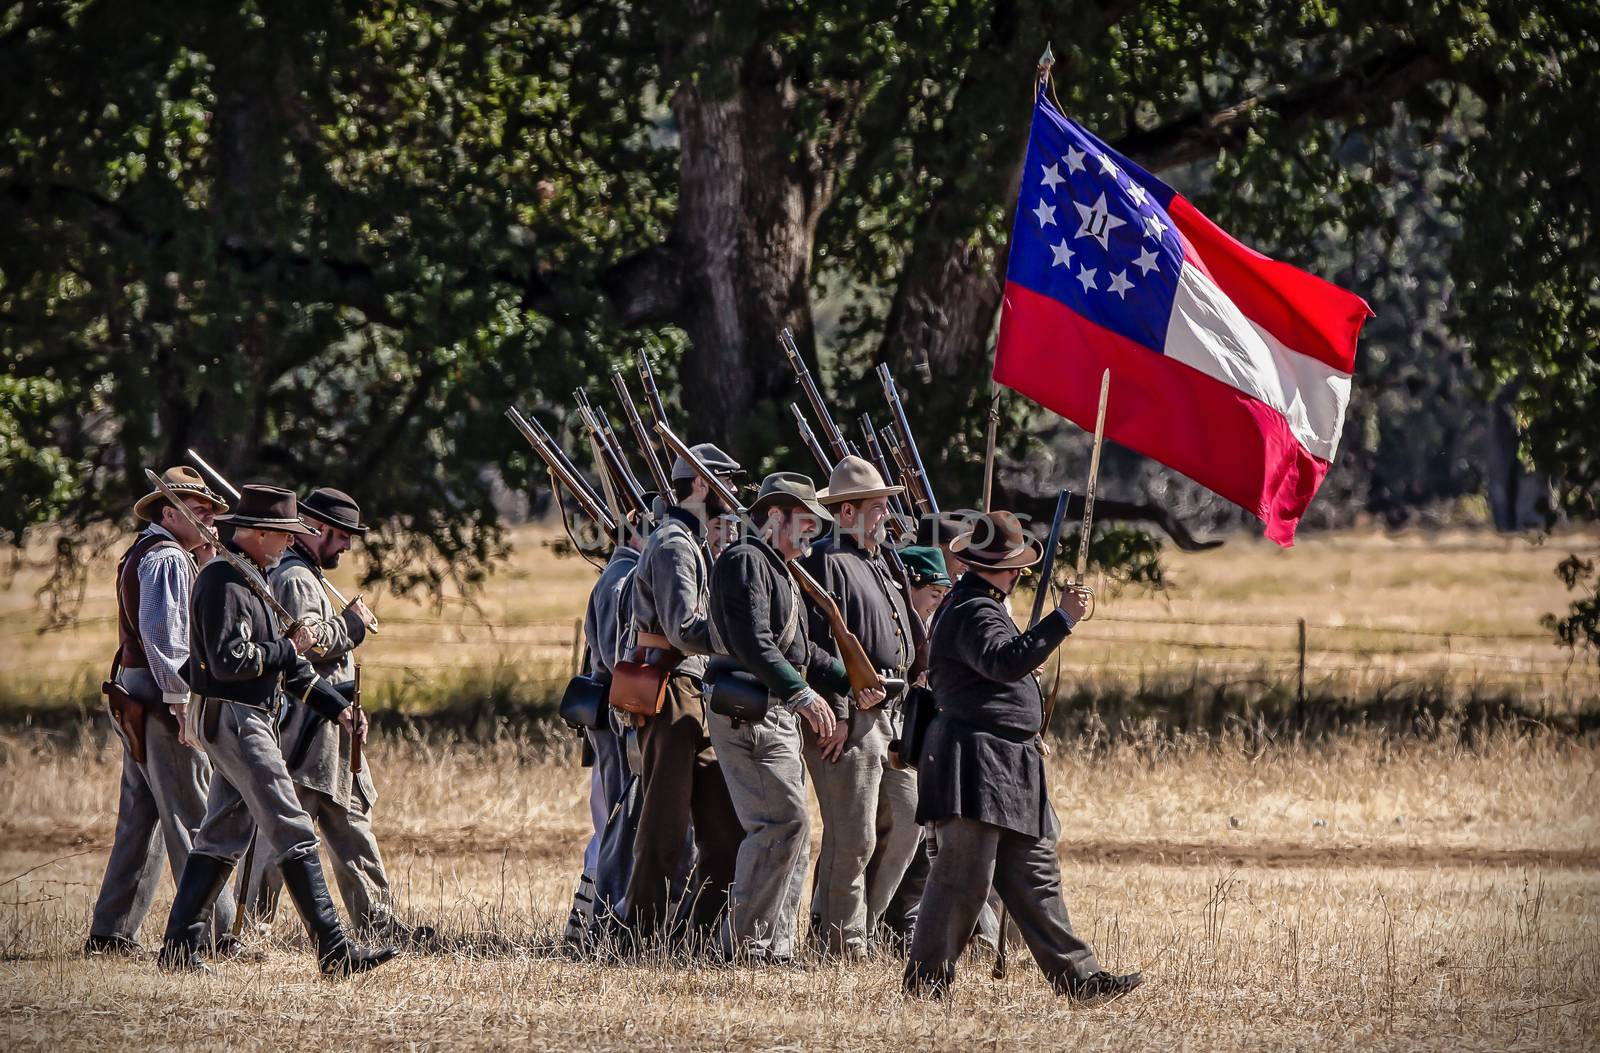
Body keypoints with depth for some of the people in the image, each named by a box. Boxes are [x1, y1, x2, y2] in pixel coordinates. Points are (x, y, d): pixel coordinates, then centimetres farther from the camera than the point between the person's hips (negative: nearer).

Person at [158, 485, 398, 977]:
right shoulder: (223, 580, -15)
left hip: (251, 722, 10)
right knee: (293, 834, -10)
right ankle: (334, 950, -10)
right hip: (235, 719, -10)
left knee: (222, 837, 11)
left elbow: (286, 666, 22)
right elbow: (229, 661, -24)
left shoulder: (253, 580, 18)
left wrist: (337, 707, 14)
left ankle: (179, 948, 12)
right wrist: (290, 649, -12)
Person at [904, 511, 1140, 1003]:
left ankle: (1078, 977, 7)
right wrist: (1062, 619, -31)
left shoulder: (969, 604, 22)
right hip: (974, 764, -11)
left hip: (1009, 771, 11)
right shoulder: (974, 612, -13)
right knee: (963, 877, -9)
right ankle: (924, 981, -4)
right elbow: (1005, 661, -30)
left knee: (1035, 878, 8)